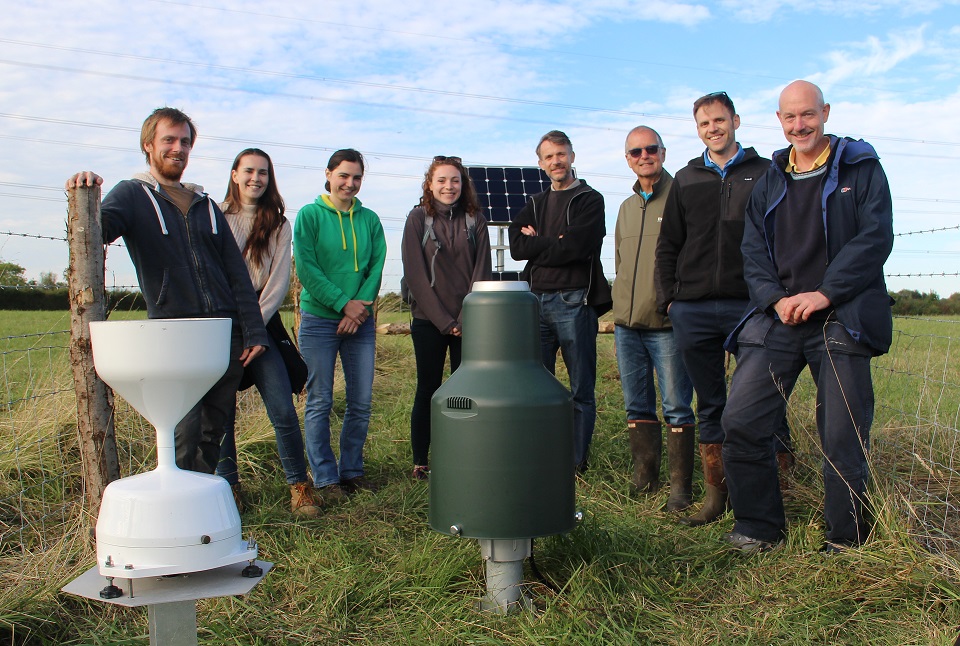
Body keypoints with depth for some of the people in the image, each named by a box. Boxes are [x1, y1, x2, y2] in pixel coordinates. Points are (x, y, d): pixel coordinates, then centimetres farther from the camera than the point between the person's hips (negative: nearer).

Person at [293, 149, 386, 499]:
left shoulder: (369, 219, 11)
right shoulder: (309, 215, 1)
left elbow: (376, 267, 5)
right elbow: (306, 267, -7)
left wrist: (360, 307, -10)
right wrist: (343, 303, -14)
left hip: (361, 322, 4)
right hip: (319, 320, -3)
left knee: (361, 401, 6)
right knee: (320, 402, 1)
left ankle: (352, 470, 20)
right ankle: (325, 478, 10)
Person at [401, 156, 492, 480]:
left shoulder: (475, 220, 6)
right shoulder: (418, 218, 0)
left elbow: (481, 272, 2)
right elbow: (415, 274, -5)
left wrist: (465, 318, -9)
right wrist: (444, 320, -10)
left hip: (468, 322, 2)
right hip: (428, 320, -1)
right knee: (428, 390, 4)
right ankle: (420, 463, 15)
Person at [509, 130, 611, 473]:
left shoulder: (590, 200, 4)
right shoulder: (534, 205, 19)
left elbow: (576, 247, -13)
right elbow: (516, 247, 2)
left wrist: (537, 243, -3)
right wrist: (555, 244, -8)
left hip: (574, 301, -4)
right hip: (537, 302, 5)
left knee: (581, 389, 2)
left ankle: (577, 462, 10)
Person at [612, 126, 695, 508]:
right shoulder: (626, 207, 18)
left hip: (667, 324, -6)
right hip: (626, 324, 7)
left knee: (676, 408, -1)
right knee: (637, 407, 11)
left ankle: (680, 487, 7)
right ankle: (643, 480, 21)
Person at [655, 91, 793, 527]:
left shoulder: (764, 173, 8)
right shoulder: (685, 180, 16)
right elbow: (667, 245, 16)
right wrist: (669, 299, 6)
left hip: (751, 306, -2)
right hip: (693, 310, 3)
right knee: (709, 405, 8)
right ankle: (715, 496, 17)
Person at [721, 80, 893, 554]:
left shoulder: (860, 169, 7)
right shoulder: (769, 183, 17)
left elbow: (875, 237, -5)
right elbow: (753, 253, 10)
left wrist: (824, 294, -14)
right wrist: (775, 300, -8)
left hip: (842, 320, -3)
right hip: (777, 320, 3)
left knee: (843, 438, 0)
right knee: (740, 423, -6)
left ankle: (847, 542, 18)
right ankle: (759, 528, 11)